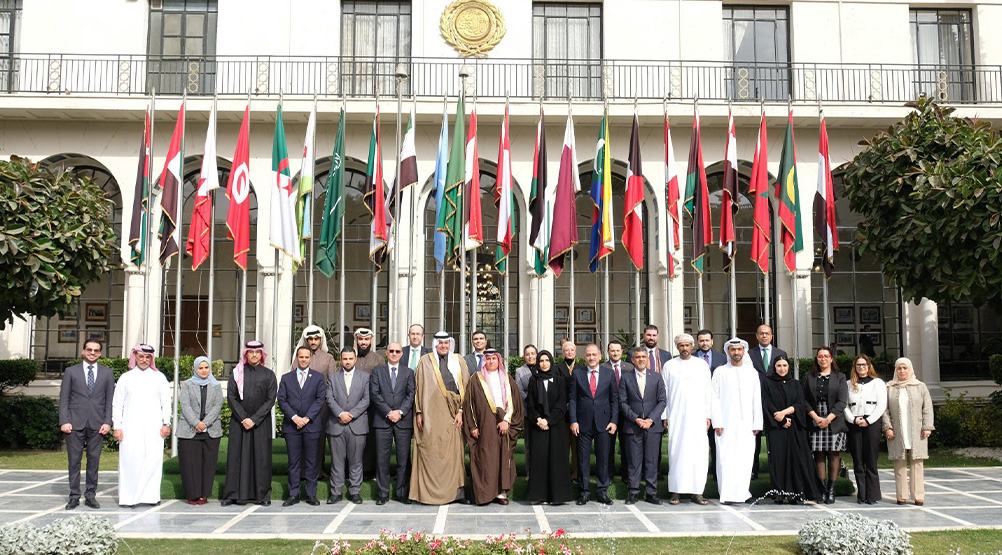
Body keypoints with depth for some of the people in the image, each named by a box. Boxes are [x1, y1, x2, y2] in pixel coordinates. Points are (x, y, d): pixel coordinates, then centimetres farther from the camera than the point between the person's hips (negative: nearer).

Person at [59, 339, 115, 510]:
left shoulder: (107, 373, 10)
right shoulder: (71, 372, 8)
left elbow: (110, 399, 7)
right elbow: (64, 399, 4)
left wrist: (107, 422, -2)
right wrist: (64, 421, -6)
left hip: (97, 424, 1)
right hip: (75, 423, -1)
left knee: (94, 461, 4)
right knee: (74, 461, 2)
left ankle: (90, 496, 11)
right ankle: (74, 497, 10)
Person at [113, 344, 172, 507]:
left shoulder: (159, 377, 12)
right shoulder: (126, 378, 12)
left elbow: (166, 402, 11)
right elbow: (117, 404, 10)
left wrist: (166, 423, 2)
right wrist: (117, 426, 2)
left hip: (153, 427, 0)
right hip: (131, 428, 0)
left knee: (153, 460, -6)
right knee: (130, 460, -4)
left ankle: (150, 495, 0)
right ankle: (128, 497, 1)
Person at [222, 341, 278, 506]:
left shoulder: (268, 375, 4)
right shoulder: (236, 373, 5)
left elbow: (270, 400, -2)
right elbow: (231, 397, -1)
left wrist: (254, 419, -11)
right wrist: (243, 418, -11)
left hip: (261, 422, 0)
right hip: (239, 421, 1)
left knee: (261, 456, 0)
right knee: (237, 455, 1)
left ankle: (262, 494, 6)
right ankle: (232, 494, 7)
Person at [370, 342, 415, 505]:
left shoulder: (408, 372, 12)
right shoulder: (377, 371, 10)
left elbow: (411, 394, 2)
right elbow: (374, 394, -1)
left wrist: (400, 412, -11)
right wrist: (388, 412, -10)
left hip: (403, 420, 0)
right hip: (382, 420, 0)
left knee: (404, 458, 1)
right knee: (382, 458, 1)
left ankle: (403, 493, 8)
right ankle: (383, 494, 9)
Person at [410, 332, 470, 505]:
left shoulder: (459, 361, 9)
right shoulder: (425, 361, 5)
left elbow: (465, 387, 6)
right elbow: (418, 387, 5)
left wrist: (461, 411, -3)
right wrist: (418, 412, -2)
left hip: (452, 413, 1)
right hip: (431, 414, -1)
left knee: (454, 450, 1)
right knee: (431, 450, -2)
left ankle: (455, 491, 7)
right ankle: (430, 493, 2)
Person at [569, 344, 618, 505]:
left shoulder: (609, 374, 6)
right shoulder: (577, 375, 5)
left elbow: (614, 399, 7)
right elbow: (573, 399, 4)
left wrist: (614, 421, -2)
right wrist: (573, 421, -5)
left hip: (603, 423, 0)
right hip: (583, 423, 0)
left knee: (603, 458, 5)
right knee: (583, 459, 3)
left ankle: (602, 491, 15)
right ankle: (584, 492, 12)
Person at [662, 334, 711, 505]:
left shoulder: (702, 365, 9)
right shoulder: (669, 366, 6)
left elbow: (707, 392, 9)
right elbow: (664, 393, 6)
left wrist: (708, 415, 4)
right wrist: (664, 416, 2)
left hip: (697, 416, 1)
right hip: (676, 417, -1)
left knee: (698, 452, -4)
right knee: (676, 452, -3)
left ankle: (696, 492, 1)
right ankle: (676, 491, 2)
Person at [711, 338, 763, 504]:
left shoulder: (752, 372, 13)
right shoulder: (720, 372, 6)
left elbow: (757, 399, 11)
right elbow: (714, 398, 1)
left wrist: (757, 423, 4)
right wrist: (717, 422, -7)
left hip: (747, 423, 2)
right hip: (726, 423, -2)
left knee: (746, 458, 1)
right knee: (726, 458, -6)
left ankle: (743, 492, 9)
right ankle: (727, 494, -2)